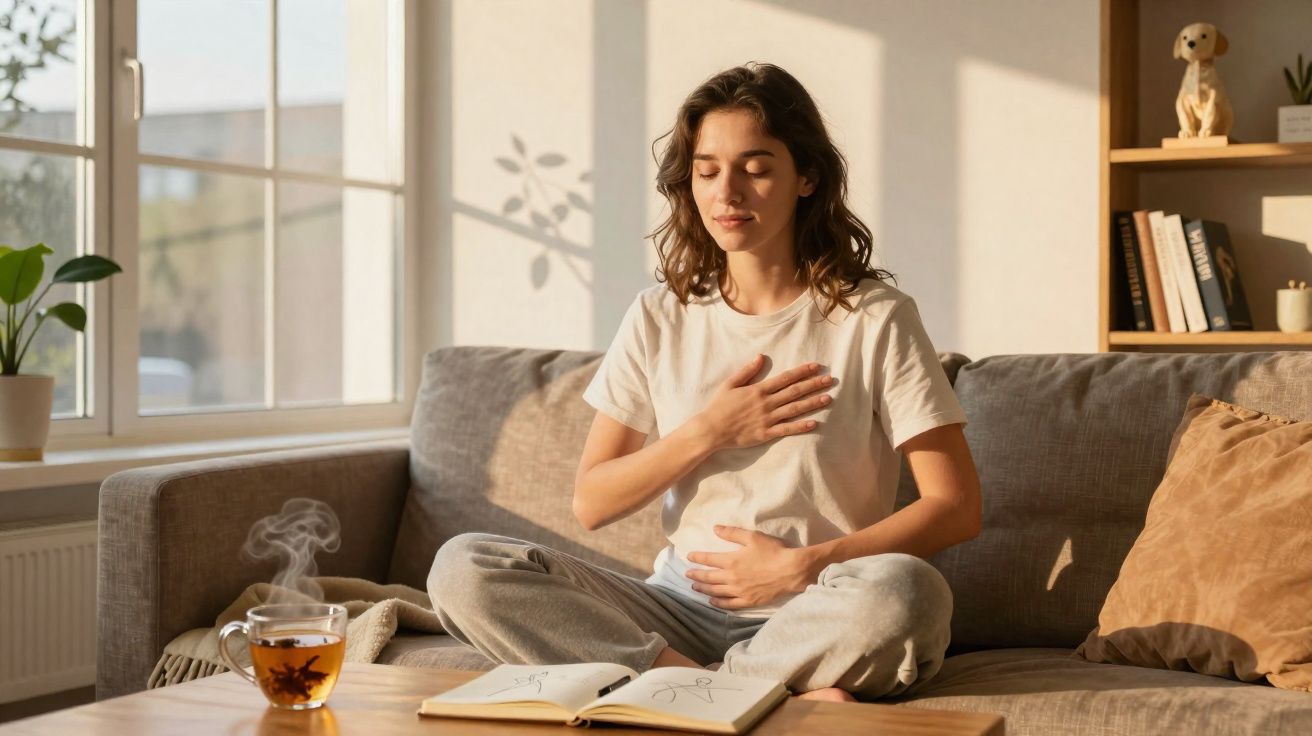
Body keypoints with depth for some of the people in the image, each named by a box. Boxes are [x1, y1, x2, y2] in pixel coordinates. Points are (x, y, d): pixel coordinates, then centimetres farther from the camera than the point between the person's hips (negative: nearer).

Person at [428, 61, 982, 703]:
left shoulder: (874, 319, -1)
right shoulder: (660, 319, 9)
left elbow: (956, 506, -5)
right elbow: (591, 502, 7)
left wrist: (801, 565, -13)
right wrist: (710, 433, -7)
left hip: (815, 620, -4)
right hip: (682, 606, 4)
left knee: (905, 590, -38)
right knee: (462, 568, -20)